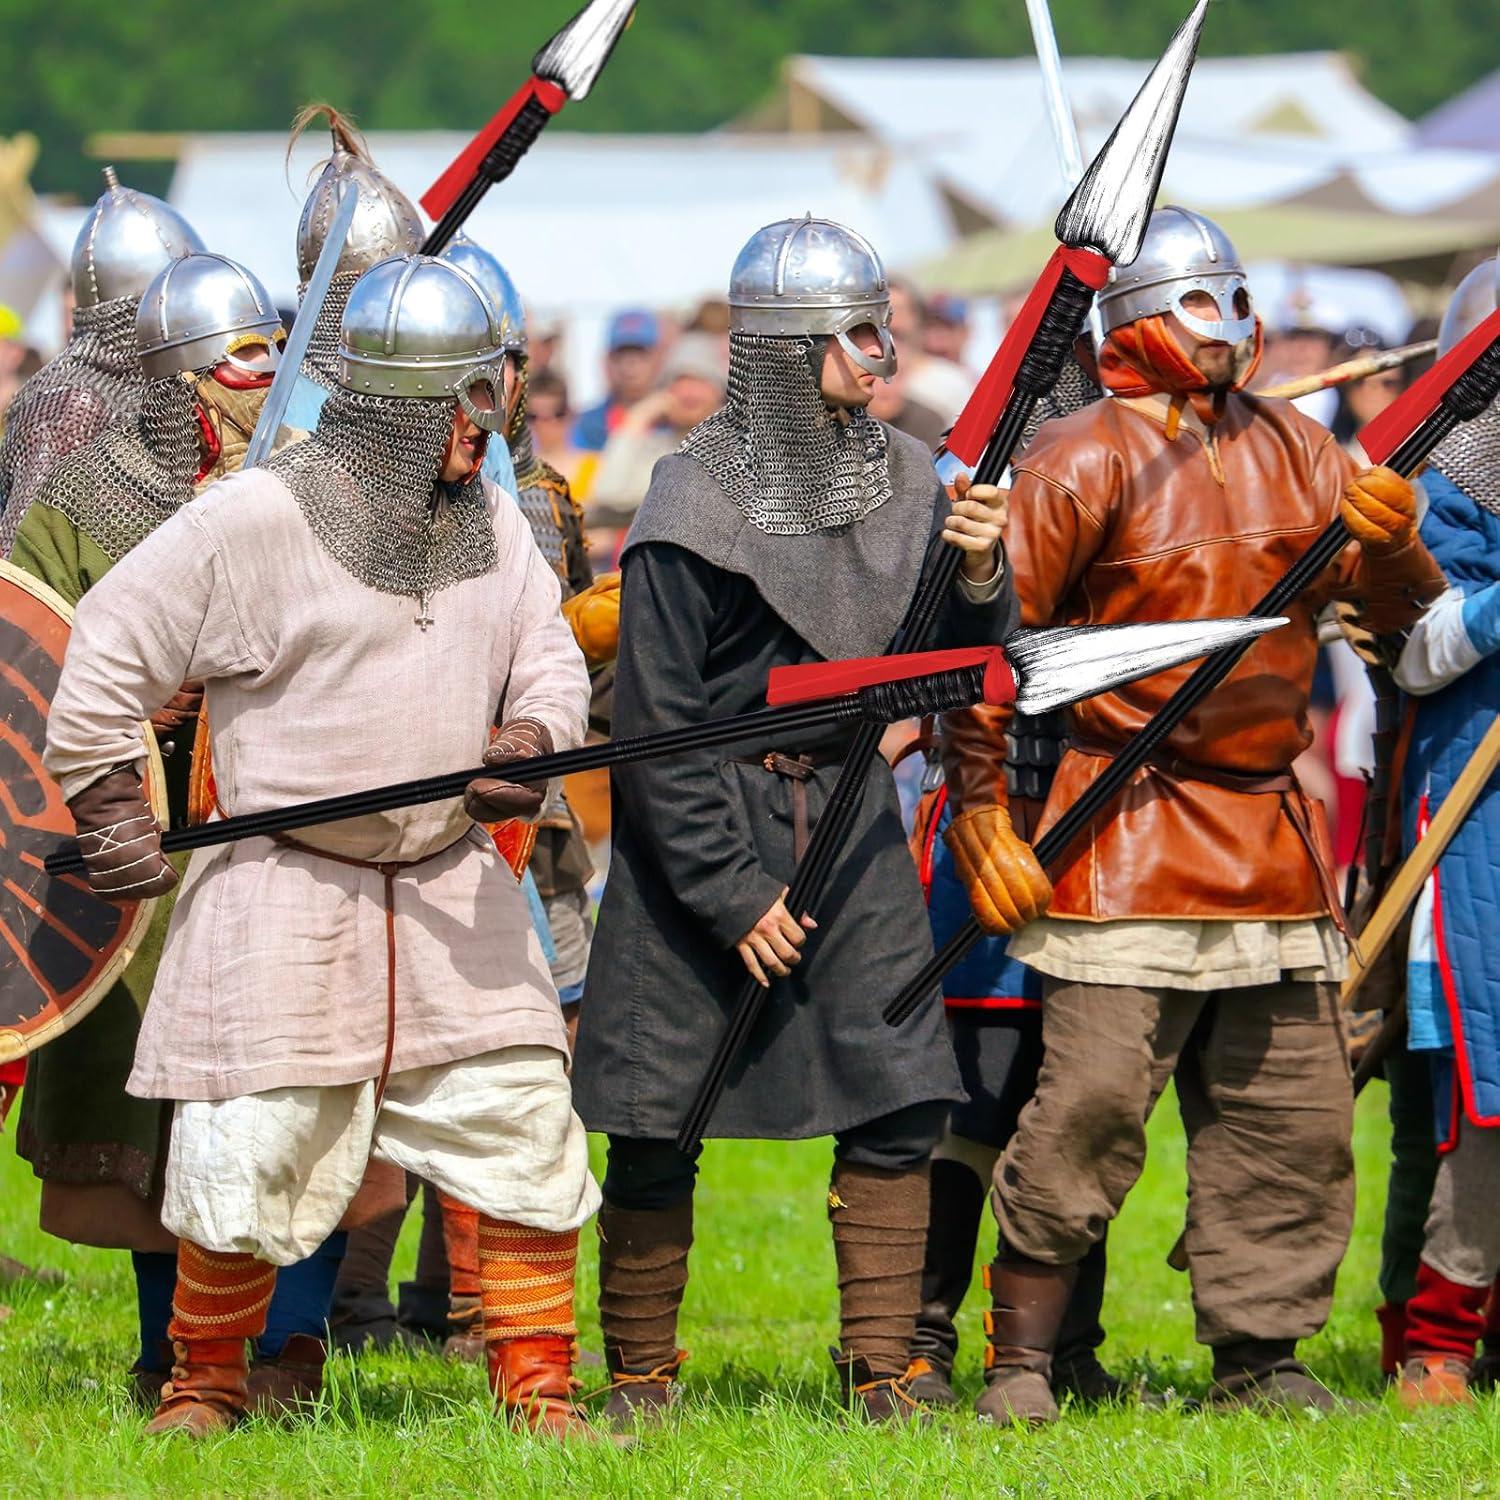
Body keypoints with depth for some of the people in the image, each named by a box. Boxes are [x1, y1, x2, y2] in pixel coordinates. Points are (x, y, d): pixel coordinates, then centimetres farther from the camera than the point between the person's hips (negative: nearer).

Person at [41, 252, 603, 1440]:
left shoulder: (490, 521, 7)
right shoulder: (256, 519, -11)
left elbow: (548, 660, 15)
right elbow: (107, 651, -5)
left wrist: (529, 742, -8)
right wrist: (114, 816, -3)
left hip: (452, 889, 5)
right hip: (284, 898, -5)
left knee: (524, 1132, -3)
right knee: (251, 1152, -3)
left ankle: (539, 1390, 7)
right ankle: (204, 1386, 19)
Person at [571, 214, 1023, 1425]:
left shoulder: (903, 478, 2)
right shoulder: (697, 506, -14)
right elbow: (655, 730, -12)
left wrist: (977, 584, -13)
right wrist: (734, 897, -12)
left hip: (846, 812, 5)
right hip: (704, 824, -5)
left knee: (897, 1096, -4)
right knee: (658, 1120, 0)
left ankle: (882, 1373, 3)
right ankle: (640, 1377, 14)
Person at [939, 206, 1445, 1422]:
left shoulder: (1295, 451, 13)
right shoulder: (1091, 458, -4)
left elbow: (1403, 615, 13)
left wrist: (1392, 542, -10)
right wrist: (981, 814, -10)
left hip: (1273, 839, 6)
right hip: (1130, 838, -6)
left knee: (1294, 1112, 7)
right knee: (1091, 1104, -13)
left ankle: (1260, 1361, 17)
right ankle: (1019, 1364, -6)